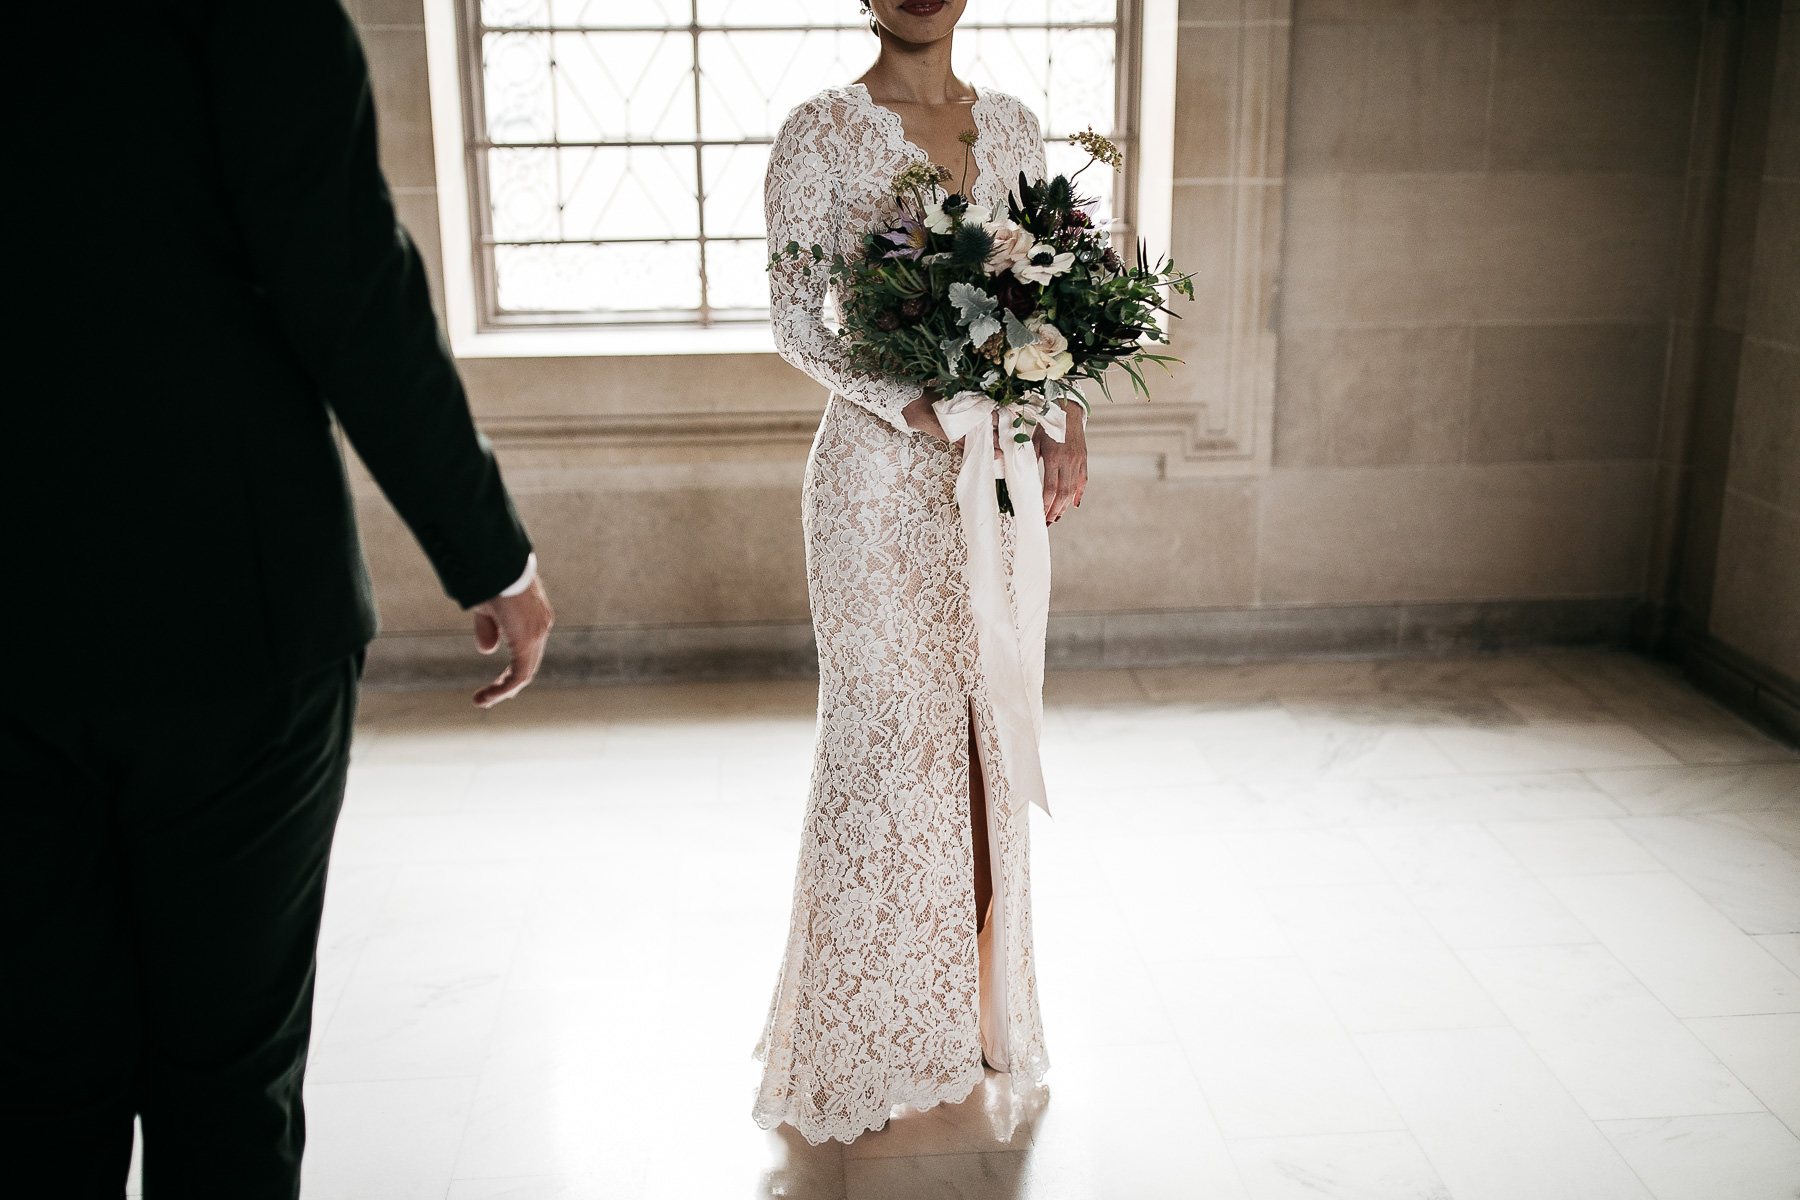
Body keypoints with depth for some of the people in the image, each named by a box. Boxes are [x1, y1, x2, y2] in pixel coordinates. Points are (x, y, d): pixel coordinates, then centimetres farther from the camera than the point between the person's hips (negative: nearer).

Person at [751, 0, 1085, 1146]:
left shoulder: (1014, 125, 12)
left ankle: (984, 1002, 28)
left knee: (992, 727, 11)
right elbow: (798, 320, -7)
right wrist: (925, 411, -19)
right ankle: (879, 1025, 18)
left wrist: (1064, 416, -3)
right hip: (881, 472, -5)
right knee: (888, 730, 1)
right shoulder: (823, 132, -3)